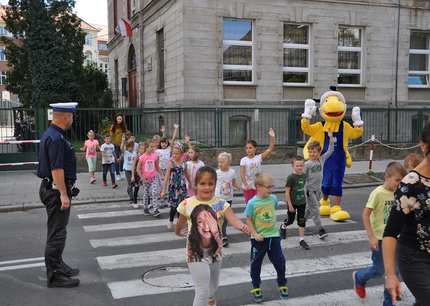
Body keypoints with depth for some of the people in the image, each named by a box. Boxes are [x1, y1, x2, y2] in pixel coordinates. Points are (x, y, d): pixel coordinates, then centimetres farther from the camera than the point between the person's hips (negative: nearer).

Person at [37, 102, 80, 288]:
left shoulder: (50, 134, 13)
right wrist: (63, 194, -25)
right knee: (57, 232, -4)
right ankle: (54, 276, 4)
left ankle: (58, 265, 34)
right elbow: (56, 169, -25)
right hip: (57, 190, -11)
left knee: (57, 231, 20)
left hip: (51, 188, 11)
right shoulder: (56, 138, -20)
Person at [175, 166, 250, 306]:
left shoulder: (221, 204, -11)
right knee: (203, 291, -11)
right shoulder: (187, 204, -13)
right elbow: (180, 224, 6)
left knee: (213, 287, 24)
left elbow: (233, 219, -27)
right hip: (196, 253, -3)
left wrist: (243, 226, -47)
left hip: (215, 252, 3)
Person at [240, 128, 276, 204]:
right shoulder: (243, 160, -6)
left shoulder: (259, 158, -3)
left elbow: (270, 149, -8)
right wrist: (245, 184, -23)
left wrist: (272, 137, -17)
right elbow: (242, 174, -12)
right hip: (247, 187, -1)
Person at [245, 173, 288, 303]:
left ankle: (282, 285, 28)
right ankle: (256, 288, 29)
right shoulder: (252, 203, -16)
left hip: (273, 235, 3)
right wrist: (255, 234, -19)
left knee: (280, 261, 6)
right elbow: (249, 221, -11)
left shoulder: (273, 198, -3)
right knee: (256, 263, 11)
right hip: (259, 238, -3)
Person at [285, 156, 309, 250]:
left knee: (302, 221, 5)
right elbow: (287, 192, -17)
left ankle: (301, 240, 12)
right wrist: (290, 205, -17)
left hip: (302, 202, 5)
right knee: (290, 220, 13)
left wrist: (304, 198, 14)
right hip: (292, 203, -4)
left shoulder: (303, 175, -2)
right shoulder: (291, 177, -20)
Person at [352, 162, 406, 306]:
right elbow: (365, 214, -17)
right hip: (379, 238, -6)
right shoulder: (378, 193, -18)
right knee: (379, 270, 6)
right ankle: (359, 277, 36)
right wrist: (371, 237, -19)